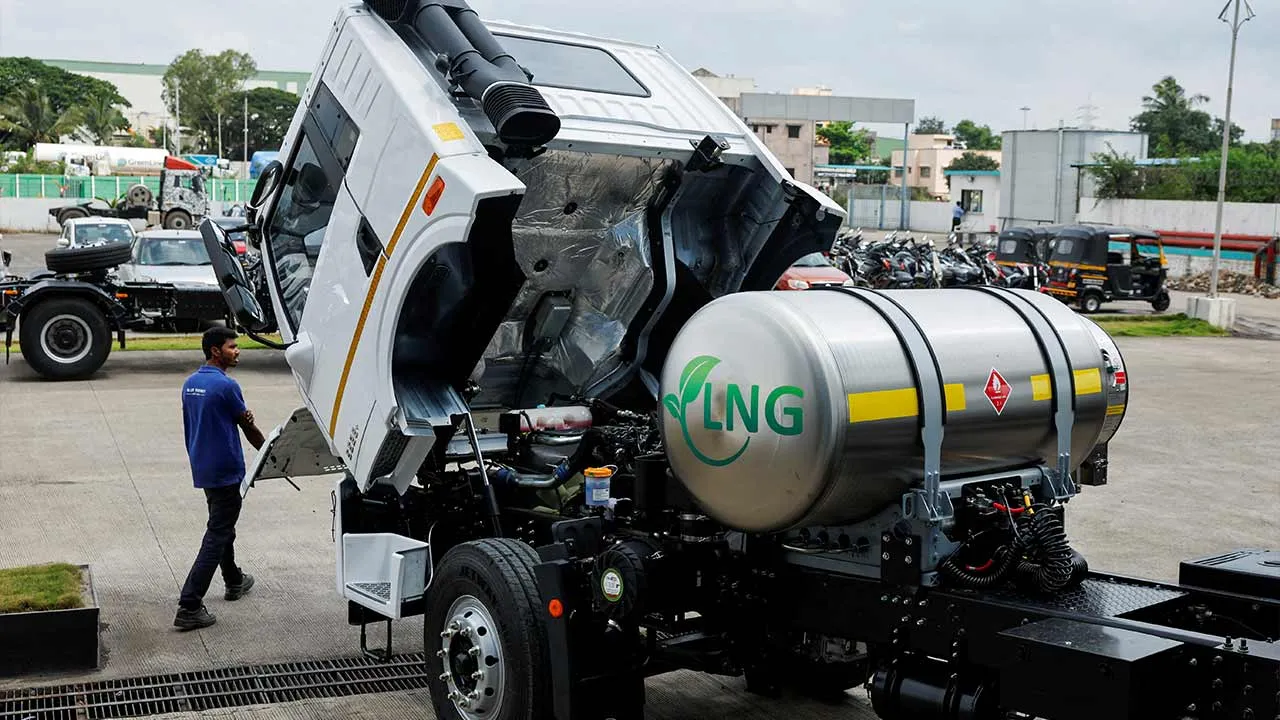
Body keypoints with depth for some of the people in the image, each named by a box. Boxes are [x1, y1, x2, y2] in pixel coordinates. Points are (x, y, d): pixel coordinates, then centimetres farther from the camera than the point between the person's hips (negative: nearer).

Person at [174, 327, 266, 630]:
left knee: (222, 525, 25)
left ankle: (234, 581, 43)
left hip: (202, 467, 9)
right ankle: (189, 607, -9)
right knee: (216, 536, -5)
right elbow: (248, 428, -8)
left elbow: (190, 427, 14)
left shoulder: (189, 384, 8)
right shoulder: (226, 386, -18)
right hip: (225, 470, -9)